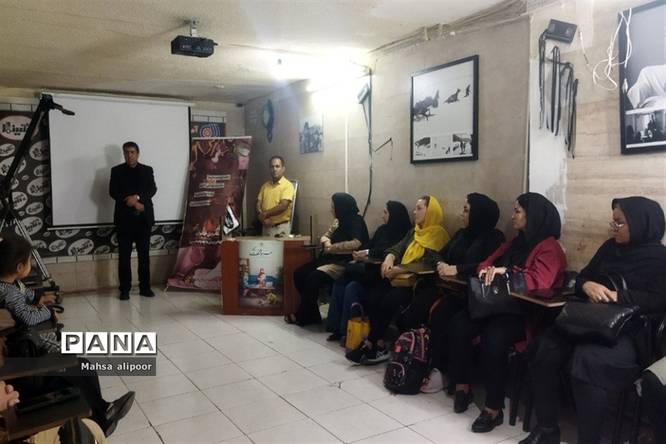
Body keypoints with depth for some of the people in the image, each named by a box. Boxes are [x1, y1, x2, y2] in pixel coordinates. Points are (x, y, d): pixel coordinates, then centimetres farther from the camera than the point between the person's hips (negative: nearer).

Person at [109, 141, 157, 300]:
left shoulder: (147, 170, 11)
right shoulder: (116, 171, 8)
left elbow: (152, 189, -1)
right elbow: (113, 192, -2)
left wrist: (137, 197, -17)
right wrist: (132, 203, -12)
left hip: (143, 217, 1)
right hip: (124, 217, -1)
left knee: (144, 254, 4)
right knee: (124, 255, 0)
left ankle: (145, 287, 10)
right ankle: (125, 289, 6)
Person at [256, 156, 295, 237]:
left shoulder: (288, 185, -8)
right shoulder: (265, 185, 11)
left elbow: (283, 206, -18)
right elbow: (259, 203, 7)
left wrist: (265, 214, -14)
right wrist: (263, 218, -10)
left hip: (281, 227, -5)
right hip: (266, 227, 5)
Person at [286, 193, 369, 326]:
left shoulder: (356, 221, -12)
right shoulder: (338, 221, 12)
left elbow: (356, 244, -27)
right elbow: (325, 237, 18)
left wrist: (332, 247, -16)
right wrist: (326, 242, -8)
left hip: (345, 263, -9)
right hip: (330, 258, 9)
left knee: (314, 277, -26)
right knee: (299, 273, -3)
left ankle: (302, 316, -6)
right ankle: (311, 314, 3)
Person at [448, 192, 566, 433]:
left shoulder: (549, 248, -8)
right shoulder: (514, 243, 19)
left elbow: (539, 282, -23)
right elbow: (486, 263, 18)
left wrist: (505, 272, -25)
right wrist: (488, 271, -6)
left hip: (527, 313, -7)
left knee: (493, 337, -34)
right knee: (458, 324, -18)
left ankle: (494, 408, -19)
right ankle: (462, 386, -4)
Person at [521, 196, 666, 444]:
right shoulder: (610, 247, 17)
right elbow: (581, 278, 18)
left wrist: (615, 296, -18)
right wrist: (587, 286, -6)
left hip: (630, 332, -5)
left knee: (587, 359, -35)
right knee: (545, 348, -20)